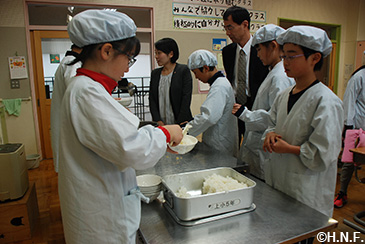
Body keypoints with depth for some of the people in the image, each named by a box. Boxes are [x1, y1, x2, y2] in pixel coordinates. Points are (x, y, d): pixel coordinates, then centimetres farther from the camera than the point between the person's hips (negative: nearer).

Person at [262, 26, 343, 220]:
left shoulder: (326, 101, -17)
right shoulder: (283, 96, 5)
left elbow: (324, 154, -19)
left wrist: (288, 148, -15)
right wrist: (270, 135, -3)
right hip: (276, 181, 7)